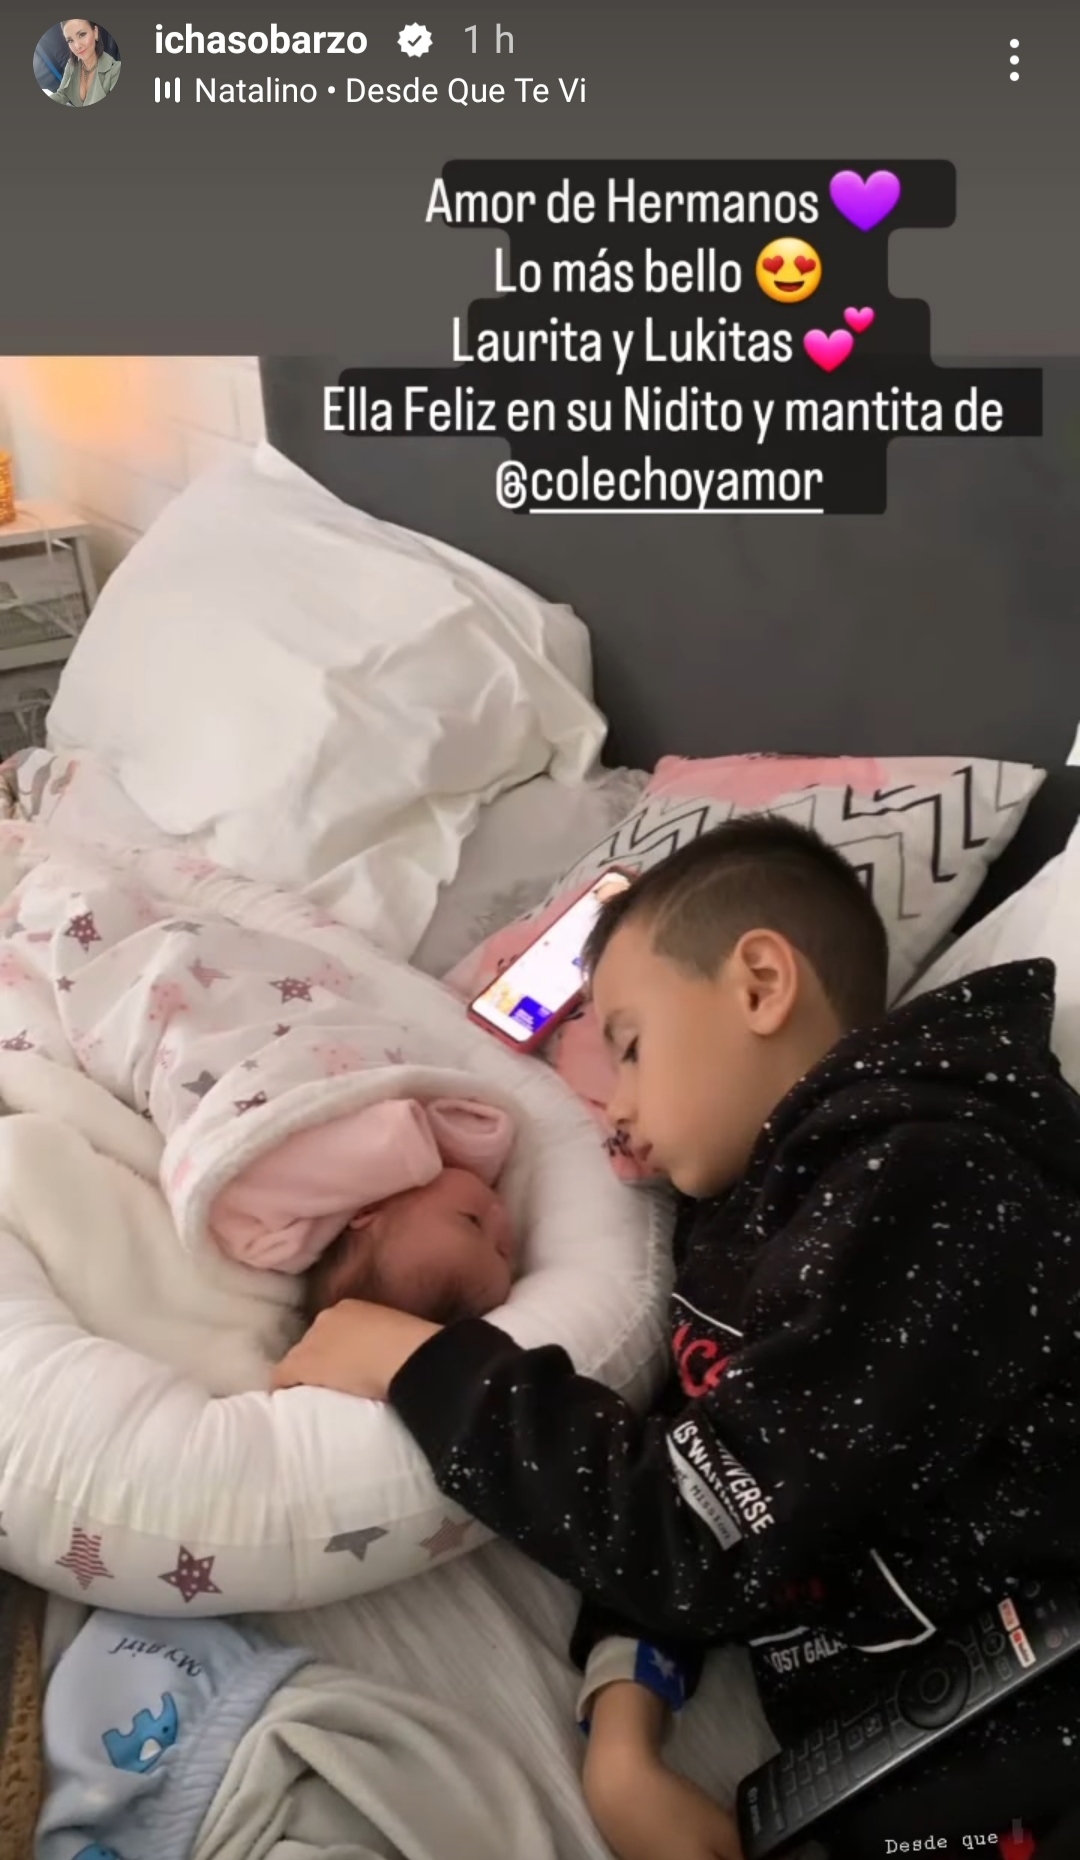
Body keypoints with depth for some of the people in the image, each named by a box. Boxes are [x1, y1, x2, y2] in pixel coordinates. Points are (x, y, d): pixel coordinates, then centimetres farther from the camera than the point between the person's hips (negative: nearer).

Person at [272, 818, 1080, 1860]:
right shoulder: (749, 1204, 7)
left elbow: (705, 1536, -22)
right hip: (864, 1756, 7)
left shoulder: (924, 1190, -20)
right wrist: (622, 1740, -10)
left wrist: (420, 1364, -14)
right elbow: (665, 1487, 5)